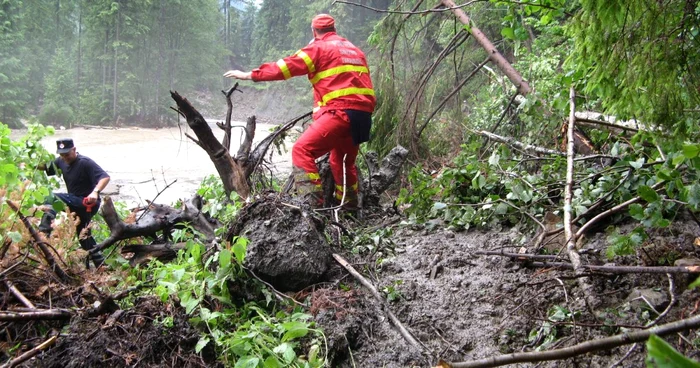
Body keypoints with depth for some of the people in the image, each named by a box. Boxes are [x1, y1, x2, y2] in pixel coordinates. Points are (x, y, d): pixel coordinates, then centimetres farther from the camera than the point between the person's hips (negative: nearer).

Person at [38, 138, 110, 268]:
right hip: (78, 203, 9)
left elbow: (105, 177, -27)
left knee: (53, 199, -26)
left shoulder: (85, 163, -17)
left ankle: (43, 234, -34)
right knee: (84, 236, 18)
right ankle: (101, 266, 29)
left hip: (88, 202, -9)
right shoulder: (61, 162, 6)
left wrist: (95, 192, -43)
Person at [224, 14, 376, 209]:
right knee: (342, 160, 25)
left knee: (302, 150, -8)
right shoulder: (354, 50, 25)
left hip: (341, 112, -8)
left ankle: (312, 202, -20)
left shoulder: (319, 48, 3)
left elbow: (288, 66, 0)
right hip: (363, 114, 8)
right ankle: (350, 206, 30)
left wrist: (250, 75, 5)